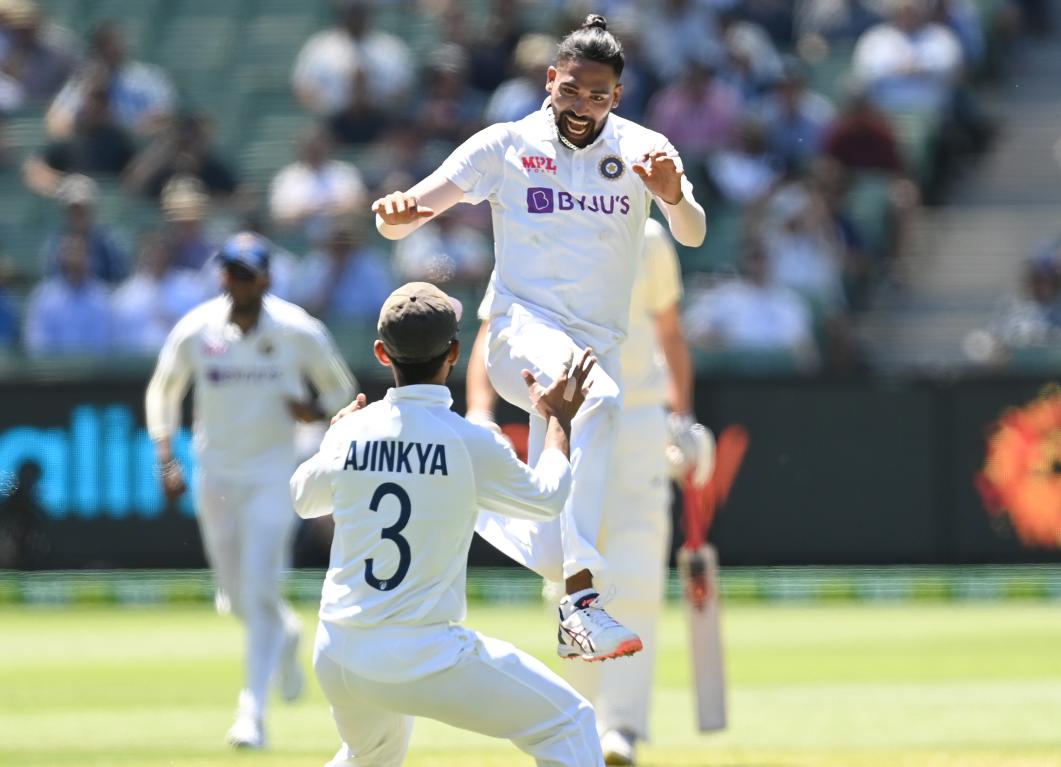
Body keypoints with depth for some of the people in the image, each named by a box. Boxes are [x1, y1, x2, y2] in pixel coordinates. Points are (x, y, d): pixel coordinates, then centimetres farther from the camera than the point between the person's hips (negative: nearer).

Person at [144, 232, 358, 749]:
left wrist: (316, 411, -19)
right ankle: (285, 635, 47)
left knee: (259, 592, -15)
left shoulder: (298, 332, -10)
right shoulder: (196, 331, -6)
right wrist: (165, 460, -3)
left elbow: (341, 390, 4)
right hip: (214, 478, 3)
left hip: (272, 477, -3)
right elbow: (162, 393, 8)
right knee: (238, 598, 12)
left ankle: (253, 712, -14)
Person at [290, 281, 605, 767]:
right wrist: (558, 420, 23)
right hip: (423, 661, -6)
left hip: (335, 659, 6)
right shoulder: (470, 444, -11)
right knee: (567, 724, 5)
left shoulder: (351, 434, 1)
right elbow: (547, 498, 8)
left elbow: (305, 498, 23)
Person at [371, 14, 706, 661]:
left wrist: (673, 195, -29)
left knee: (565, 505, 4)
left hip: (600, 347, 5)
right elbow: (404, 217, -1)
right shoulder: (506, 145, 2)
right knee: (597, 399, -33)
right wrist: (397, 213, -25)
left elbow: (693, 236, -7)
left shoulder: (641, 150, 6)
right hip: (523, 332, -5)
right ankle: (581, 596, -42)